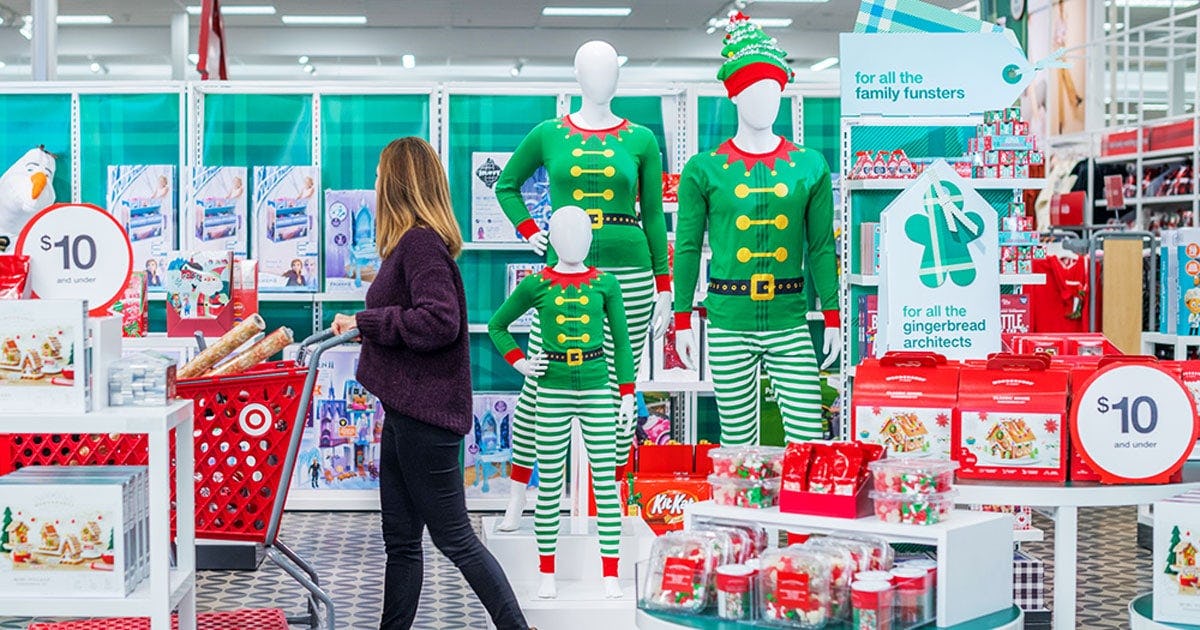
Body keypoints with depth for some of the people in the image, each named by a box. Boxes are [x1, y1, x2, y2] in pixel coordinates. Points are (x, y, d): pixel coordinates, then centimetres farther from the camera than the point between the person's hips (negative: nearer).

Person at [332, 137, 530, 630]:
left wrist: (367, 321, -18)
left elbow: (439, 322, -26)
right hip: (407, 410, 10)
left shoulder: (421, 243, -16)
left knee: (453, 537, 0)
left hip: (425, 414, -10)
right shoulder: (416, 242, 14)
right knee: (400, 539, 15)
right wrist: (362, 326, 13)